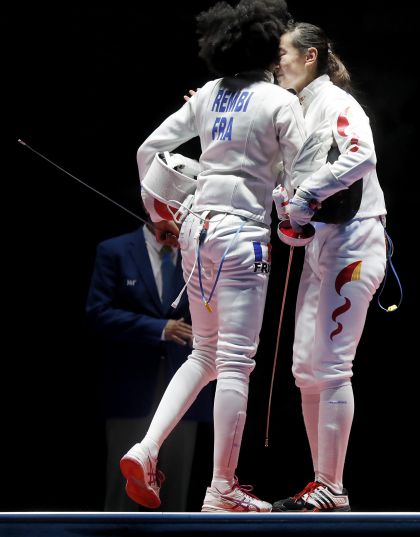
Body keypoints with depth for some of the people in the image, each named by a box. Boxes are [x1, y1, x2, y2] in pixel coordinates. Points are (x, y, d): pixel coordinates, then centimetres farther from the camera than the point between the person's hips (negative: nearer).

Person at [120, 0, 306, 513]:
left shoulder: (208, 94, 9)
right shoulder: (280, 101, -7)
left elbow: (149, 150, 12)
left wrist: (159, 216, 24)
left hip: (197, 229, 6)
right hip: (243, 234, -6)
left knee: (205, 355, 18)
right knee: (235, 363, -2)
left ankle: (146, 451, 2)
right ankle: (222, 490, 0)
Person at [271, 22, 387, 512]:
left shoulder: (334, 101, -9)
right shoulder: (300, 109, 17)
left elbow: (361, 156, -26)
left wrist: (308, 195, -27)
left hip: (351, 241, -9)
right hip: (319, 246, 9)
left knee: (331, 369, -8)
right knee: (306, 370, 8)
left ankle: (332, 492, -4)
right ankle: (322, 485, 14)